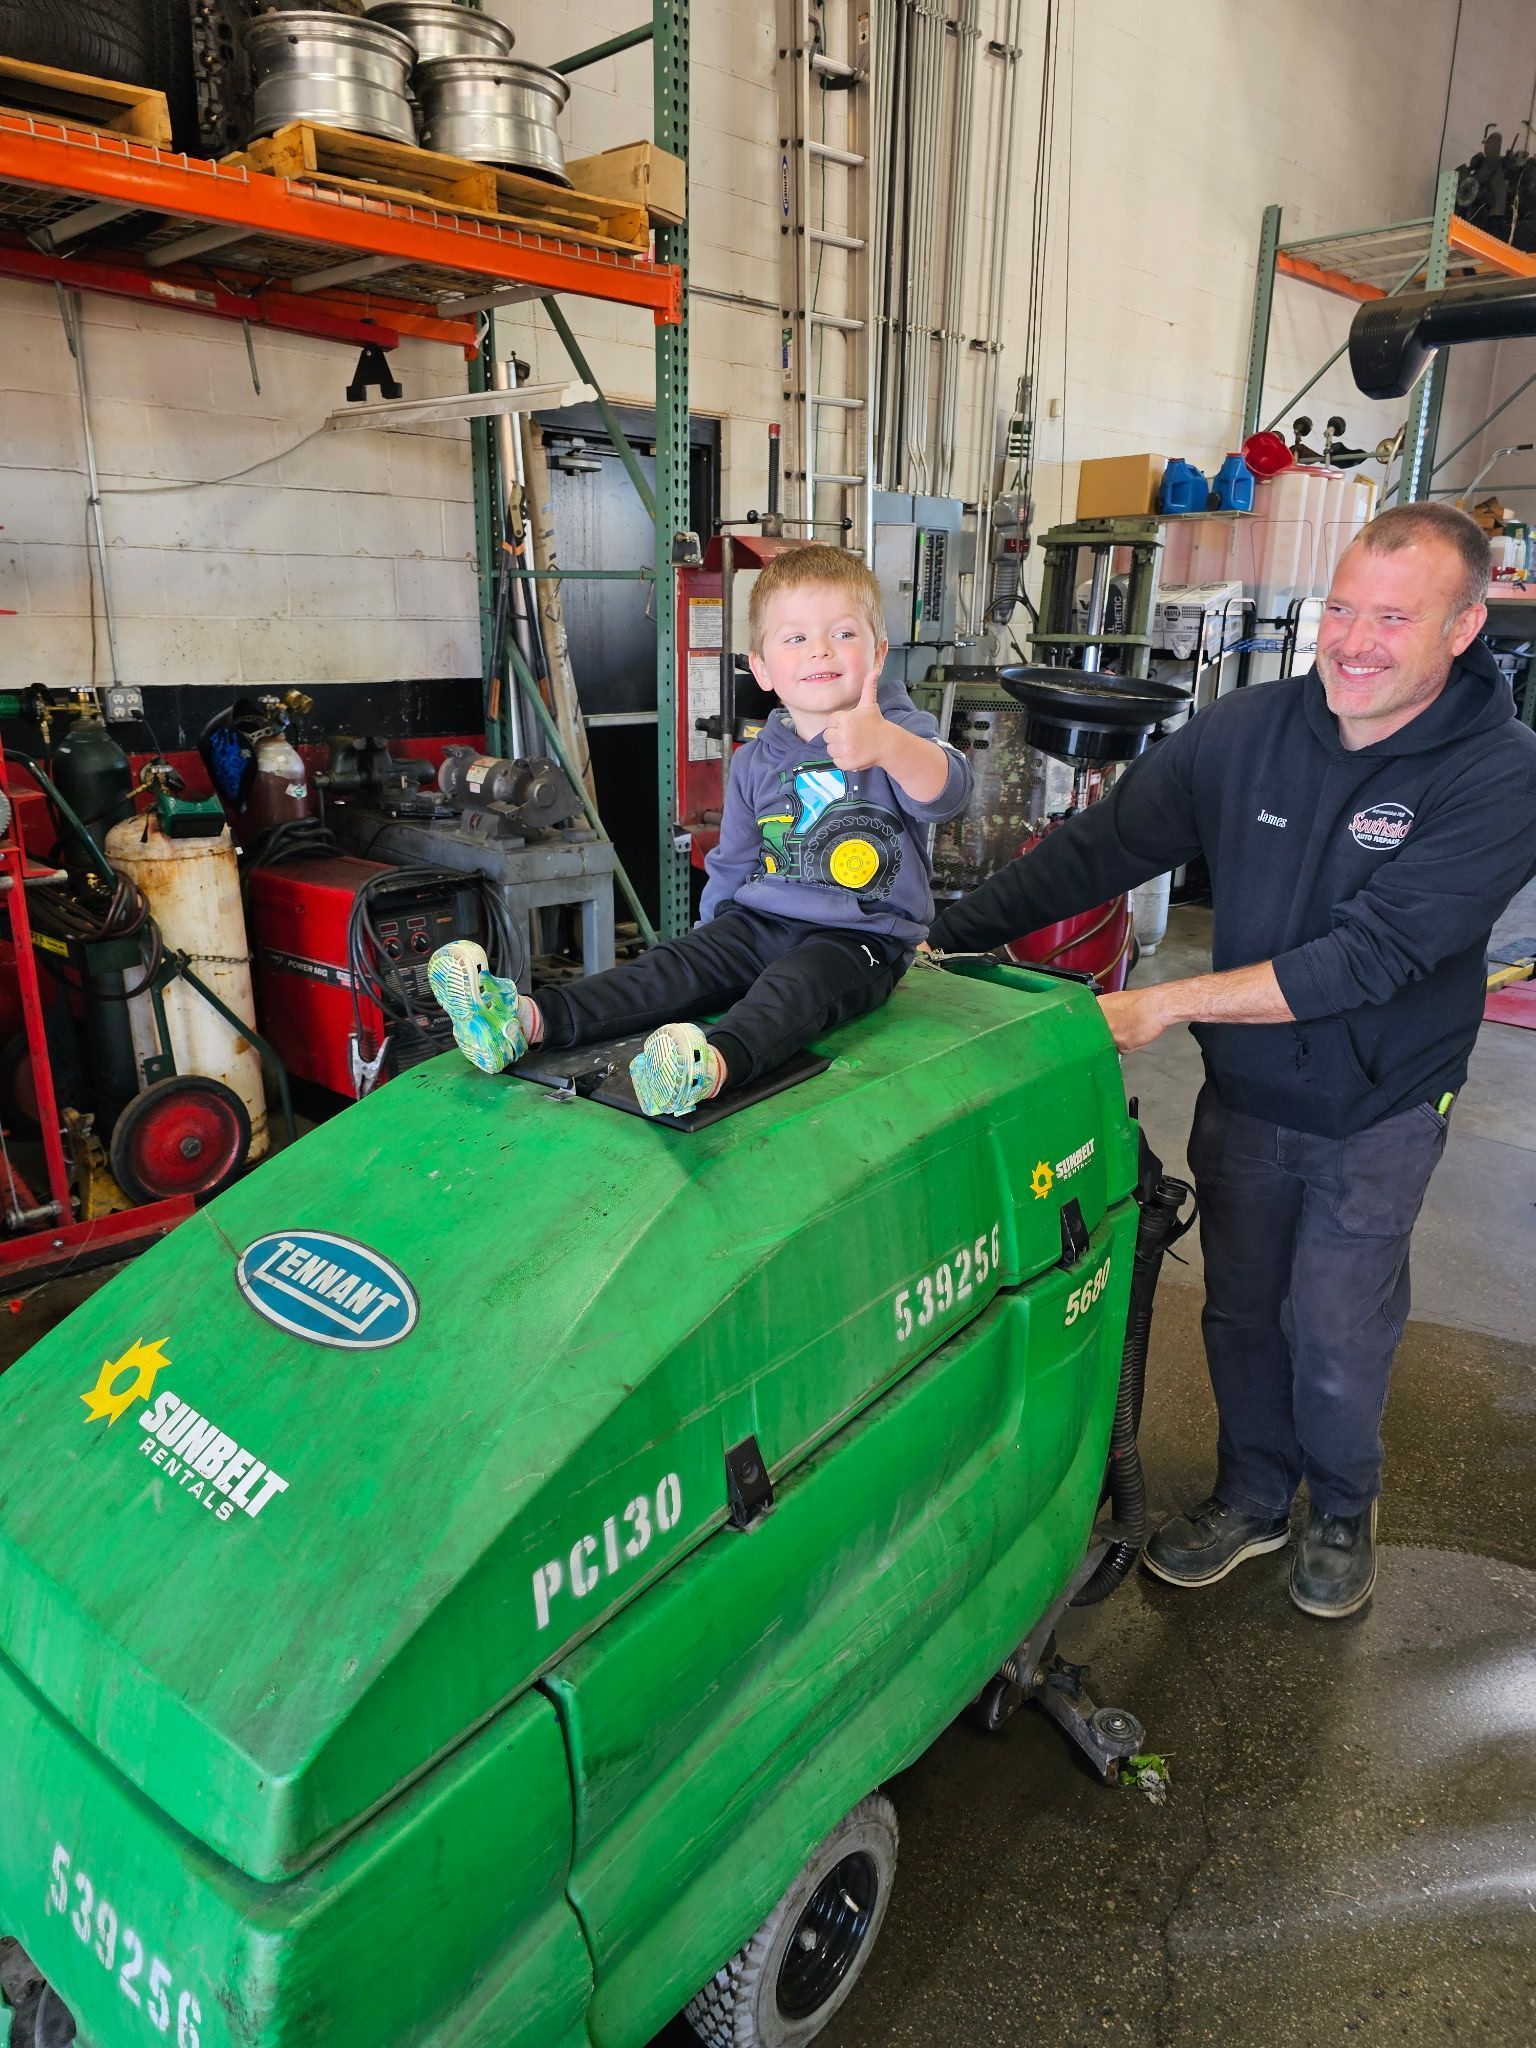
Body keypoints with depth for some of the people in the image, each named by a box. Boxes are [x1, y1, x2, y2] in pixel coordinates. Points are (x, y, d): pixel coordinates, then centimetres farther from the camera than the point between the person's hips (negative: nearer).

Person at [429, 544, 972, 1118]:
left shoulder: (901, 733, -4)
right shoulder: (754, 763, 11)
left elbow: (946, 792, -28)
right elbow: (734, 864, 21)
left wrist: (888, 745, -47)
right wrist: (717, 932, 12)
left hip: (862, 936, -4)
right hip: (761, 920, 5)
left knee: (796, 984, -34)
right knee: (677, 966, -16)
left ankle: (716, 1063, -63)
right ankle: (533, 1019, -30)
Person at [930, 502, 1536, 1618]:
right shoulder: (1252, 728, -9)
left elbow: (1373, 956, -28)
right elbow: (1100, 846, -9)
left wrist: (1168, 1003, -31)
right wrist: (947, 933, -17)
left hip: (1377, 1114, -3)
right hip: (1243, 1092, 3)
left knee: (1335, 1334, 10)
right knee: (1240, 1311, 16)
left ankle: (1343, 1506, 41)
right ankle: (1253, 1496, 41)